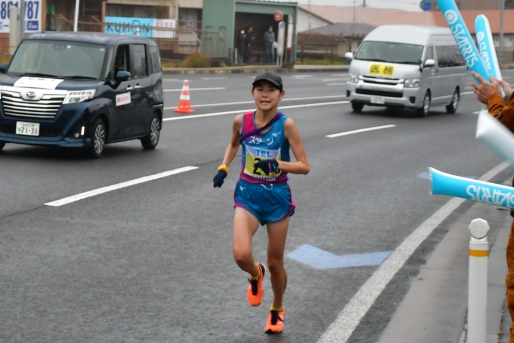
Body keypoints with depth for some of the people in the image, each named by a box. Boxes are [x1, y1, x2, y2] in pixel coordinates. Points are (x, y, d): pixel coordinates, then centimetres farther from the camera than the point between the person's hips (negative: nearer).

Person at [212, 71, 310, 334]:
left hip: (277, 197, -1)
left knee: (275, 262, 10)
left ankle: (277, 310, 38)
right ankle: (255, 275, 18)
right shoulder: (241, 121, -5)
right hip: (248, 195, 1)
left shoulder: (286, 125, -13)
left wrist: (277, 164, -28)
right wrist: (223, 167, 6)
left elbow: (304, 166, -13)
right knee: (241, 255, -20)